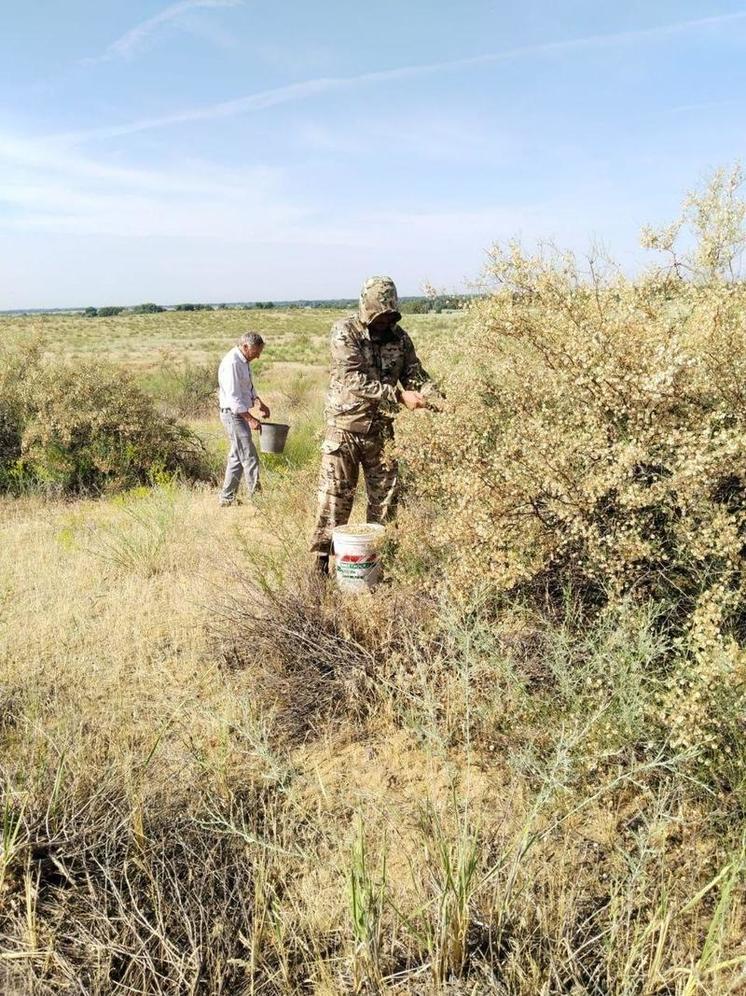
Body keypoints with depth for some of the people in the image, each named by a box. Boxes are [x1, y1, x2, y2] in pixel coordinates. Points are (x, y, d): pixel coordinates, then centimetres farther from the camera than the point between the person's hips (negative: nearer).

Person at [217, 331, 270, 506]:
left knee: (237, 458, 14)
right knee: (250, 457, -9)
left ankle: (227, 498, 21)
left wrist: (259, 403, 8)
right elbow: (233, 397, -24)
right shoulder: (231, 363, -20)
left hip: (241, 413, 10)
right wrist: (250, 419, -24)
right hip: (233, 414, -10)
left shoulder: (244, 361, 11)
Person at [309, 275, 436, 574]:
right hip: (345, 425, -5)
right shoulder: (344, 332, -13)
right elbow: (355, 381, -24)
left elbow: (415, 374, 7)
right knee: (336, 495, -1)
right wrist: (399, 395, -30)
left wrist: (435, 398, -14)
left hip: (381, 428, 5)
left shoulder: (398, 336, 2)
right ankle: (321, 556, 11)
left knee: (385, 494, 10)